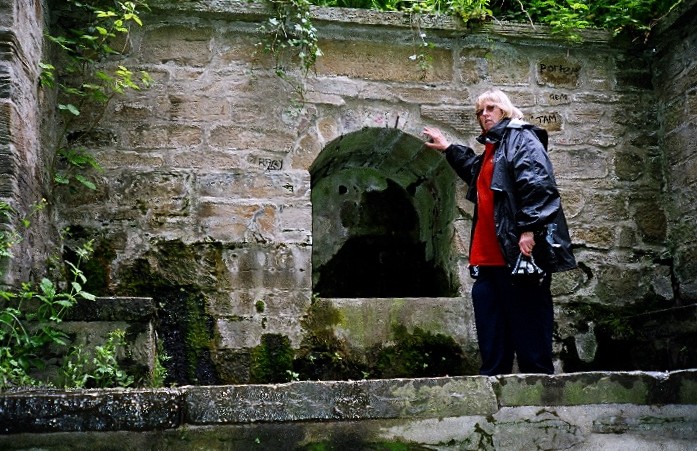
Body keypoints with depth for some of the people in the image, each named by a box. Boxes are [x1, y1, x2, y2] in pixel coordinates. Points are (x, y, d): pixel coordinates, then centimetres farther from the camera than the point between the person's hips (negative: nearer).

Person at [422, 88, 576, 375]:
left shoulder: (521, 138, -3)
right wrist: (448, 149, 44)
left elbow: (537, 184, -17)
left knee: (526, 316, -5)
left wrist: (528, 229, -25)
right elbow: (476, 171, 46)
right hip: (490, 255, 10)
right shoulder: (491, 148, 23)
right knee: (490, 318, 10)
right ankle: (493, 379, 17)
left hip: (517, 249, -10)